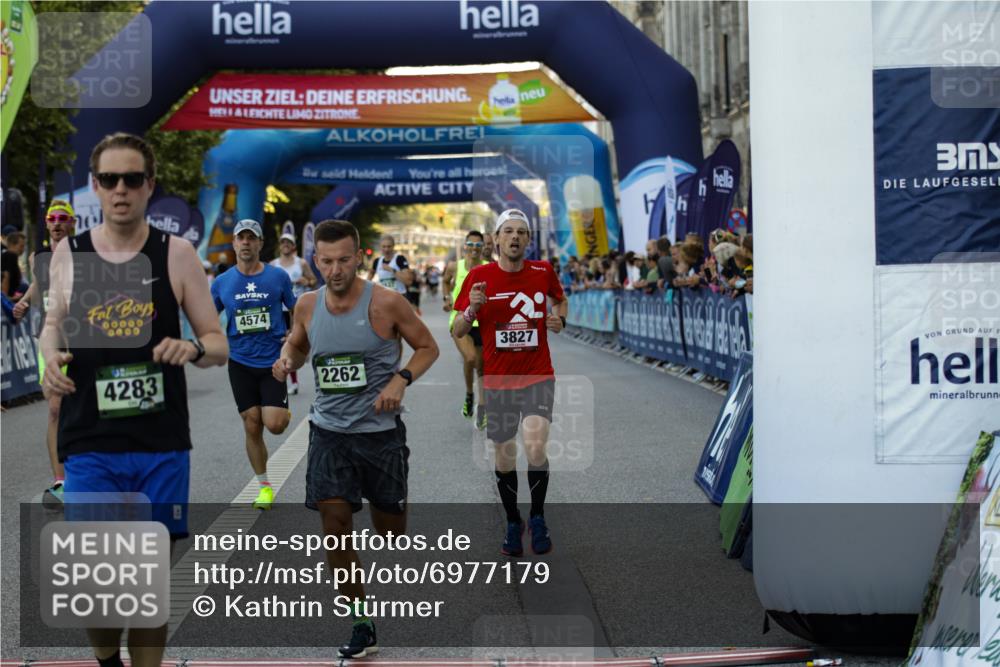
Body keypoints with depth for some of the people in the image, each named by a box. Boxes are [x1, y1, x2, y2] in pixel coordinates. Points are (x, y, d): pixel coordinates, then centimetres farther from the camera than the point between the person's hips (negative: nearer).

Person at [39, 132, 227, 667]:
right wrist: (51, 357, -1)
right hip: (89, 446, 0)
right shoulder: (68, 254, 3)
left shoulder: (176, 253, 0)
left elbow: (219, 344, 4)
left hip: (162, 446, 0)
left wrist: (194, 349, -19)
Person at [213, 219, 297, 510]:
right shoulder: (222, 282, 0)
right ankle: (264, 487, 18)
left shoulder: (278, 276, -3)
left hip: (273, 360, -2)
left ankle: (284, 411, 25)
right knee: (252, 427, 3)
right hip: (241, 363, 2)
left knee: (274, 425, -13)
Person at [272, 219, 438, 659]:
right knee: (334, 523, -7)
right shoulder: (308, 306, -1)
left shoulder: (386, 302, -13)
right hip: (329, 430, 3)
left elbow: (428, 347, -2)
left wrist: (401, 380, -19)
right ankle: (362, 624, 4)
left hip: (380, 430, -3)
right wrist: (287, 360, -5)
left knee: (389, 526, 8)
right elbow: (296, 344, 18)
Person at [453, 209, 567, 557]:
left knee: (535, 447, -19)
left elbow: (561, 300, 22)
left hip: (538, 377, -1)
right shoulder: (479, 276, -4)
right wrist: (471, 309, -20)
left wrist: (559, 319, 1)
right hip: (498, 381, 1)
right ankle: (513, 524, 30)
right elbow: (458, 331, 0)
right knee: (505, 457, 8)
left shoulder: (543, 272, 0)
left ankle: (537, 518, 3)